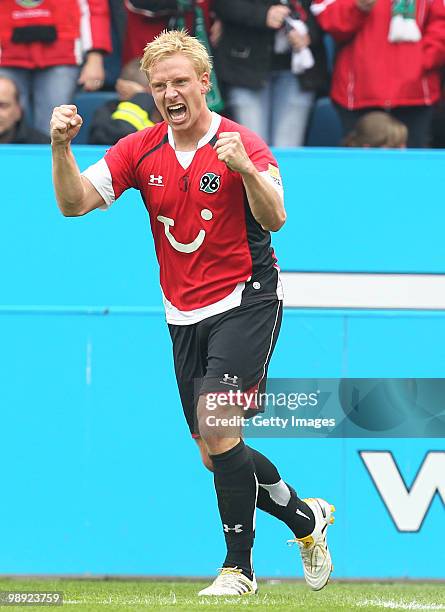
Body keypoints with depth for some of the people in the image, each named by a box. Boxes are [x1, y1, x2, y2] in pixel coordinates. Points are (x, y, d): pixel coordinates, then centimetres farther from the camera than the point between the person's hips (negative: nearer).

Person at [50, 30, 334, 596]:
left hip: (246, 303, -6)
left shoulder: (242, 145, -11)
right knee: (216, 457, 9)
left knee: (215, 420, -23)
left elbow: (274, 218, -23)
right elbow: (74, 202, -5)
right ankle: (306, 518, 33)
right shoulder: (140, 151, 2)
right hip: (185, 316, 6)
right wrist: (61, 147, -22)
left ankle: (238, 568, -17)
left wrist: (245, 169, -41)